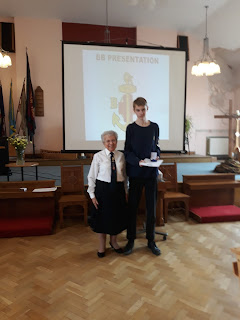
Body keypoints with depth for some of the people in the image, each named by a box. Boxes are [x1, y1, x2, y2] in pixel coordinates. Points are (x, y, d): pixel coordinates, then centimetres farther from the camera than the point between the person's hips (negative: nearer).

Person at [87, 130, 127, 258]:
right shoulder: (98, 156, -6)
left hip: (118, 189, 3)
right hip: (103, 189, -2)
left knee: (117, 216, 14)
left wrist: (125, 191, 7)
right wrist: (92, 194, -7)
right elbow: (91, 176, -3)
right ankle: (102, 246, 31)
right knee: (102, 217, 9)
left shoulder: (121, 155, 2)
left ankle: (113, 242, 40)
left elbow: (124, 175, 8)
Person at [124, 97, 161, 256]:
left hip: (151, 172, 2)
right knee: (132, 206, 5)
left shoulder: (155, 127, 6)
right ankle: (131, 240, 20)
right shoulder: (131, 128, -1)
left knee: (151, 207, 8)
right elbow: (127, 151, -4)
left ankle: (151, 240, 23)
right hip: (135, 172, -2)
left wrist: (157, 156, -6)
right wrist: (137, 161, -21)